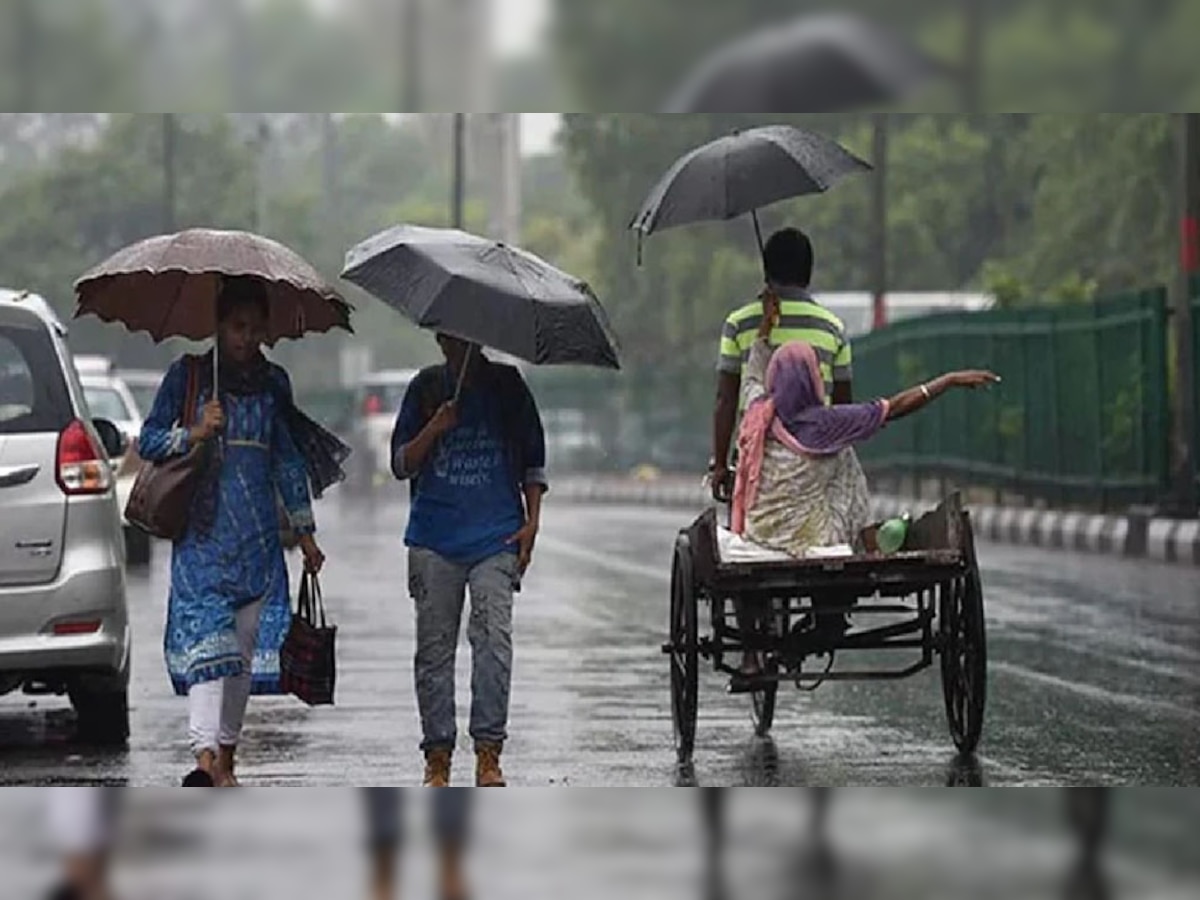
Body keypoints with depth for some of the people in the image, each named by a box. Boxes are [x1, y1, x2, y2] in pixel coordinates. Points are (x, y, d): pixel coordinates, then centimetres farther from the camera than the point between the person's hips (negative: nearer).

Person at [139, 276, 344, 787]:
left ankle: (226, 752, 14)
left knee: (247, 641, 4)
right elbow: (148, 442, 4)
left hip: (258, 535, 4)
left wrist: (305, 529, 17)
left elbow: (288, 459, 19)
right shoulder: (187, 375, 3)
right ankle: (205, 756, -28)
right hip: (203, 530, -4)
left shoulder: (273, 382, 13)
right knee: (207, 635, -18)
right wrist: (194, 434, -14)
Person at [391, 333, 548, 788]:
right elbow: (401, 464, 6)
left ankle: (489, 754, -13)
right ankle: (437, 758, 7)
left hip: (496, 536, -1)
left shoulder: (508, 386, 8)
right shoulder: (426, 389, 8)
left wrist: (532, 520, 2)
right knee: (434, 647, 1)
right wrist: (434, 430, -11)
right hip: (434, 540, 1)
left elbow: (533, 462, 13)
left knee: (494, 639, -14)